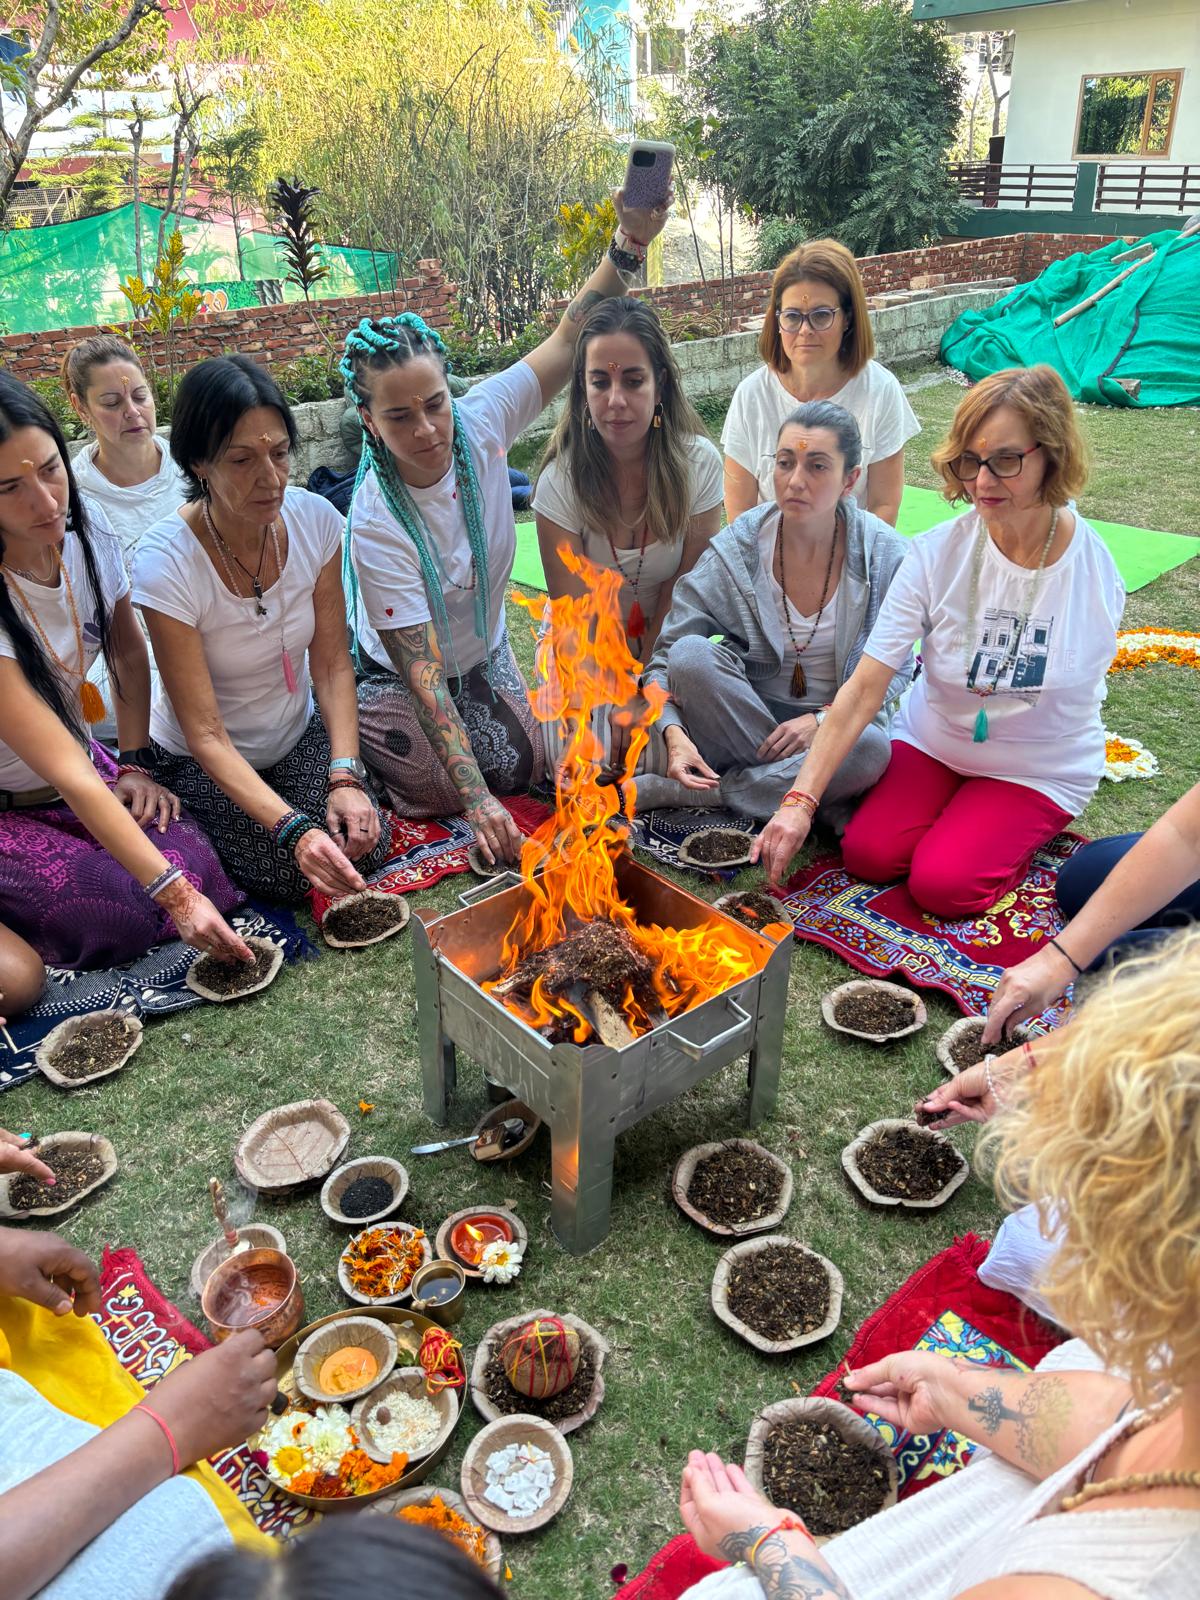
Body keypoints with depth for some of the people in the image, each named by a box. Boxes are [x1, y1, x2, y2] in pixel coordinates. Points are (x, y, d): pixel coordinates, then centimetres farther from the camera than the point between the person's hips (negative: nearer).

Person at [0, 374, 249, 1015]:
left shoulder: (86, 530, -12)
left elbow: (128, 653, 5)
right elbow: (69, 774, -32)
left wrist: (136, 766, -2)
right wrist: (173, 892, -36)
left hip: (83, 770, 6)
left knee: (198, 868, -16)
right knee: (125, 915, -25)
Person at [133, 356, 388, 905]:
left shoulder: (315, 520, -16)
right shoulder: (166, 564, -28)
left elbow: (332, 663, -10)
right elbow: (205, 735, -27)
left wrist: (344, 777, -24)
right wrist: (294, 828, -39)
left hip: (300, 735, 3)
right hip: (202, 760, -3)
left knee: (363, 847, -18)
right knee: (291, 874, -19)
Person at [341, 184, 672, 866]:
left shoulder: (480, 424, -22)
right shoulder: (376, 525, -34)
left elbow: (570, 339, -18)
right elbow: (421, 671, -36)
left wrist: (630, 246, -36)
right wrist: (476, 797, -42)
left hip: (485, 655, 5)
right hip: (398, 676, -5)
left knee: (526, 767, 3)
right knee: (449, 790, -15)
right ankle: (357, 745, 16)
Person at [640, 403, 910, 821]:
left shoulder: (886, 556, -9)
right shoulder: (737, 547, -10)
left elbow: (895, 672, -2)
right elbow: (667, 656, -12)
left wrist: (823, 719, -19)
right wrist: (674, 733, -31)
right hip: (747, 707, 0)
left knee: (871, 747, -35)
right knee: (691, 653, -28)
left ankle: (702, 793, -22)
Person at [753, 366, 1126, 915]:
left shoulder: (1096, 568, -19)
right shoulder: (937, 553, -19)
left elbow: (1081, 683, 1)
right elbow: (864, 686, -24)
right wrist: (801, 801, -31)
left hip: (1042, 769, -2)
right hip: (931, 741, 2)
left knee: (941, 883, -18)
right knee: (867, 855, -14)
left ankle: (1029, 830, 13)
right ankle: (962, 811, 16)